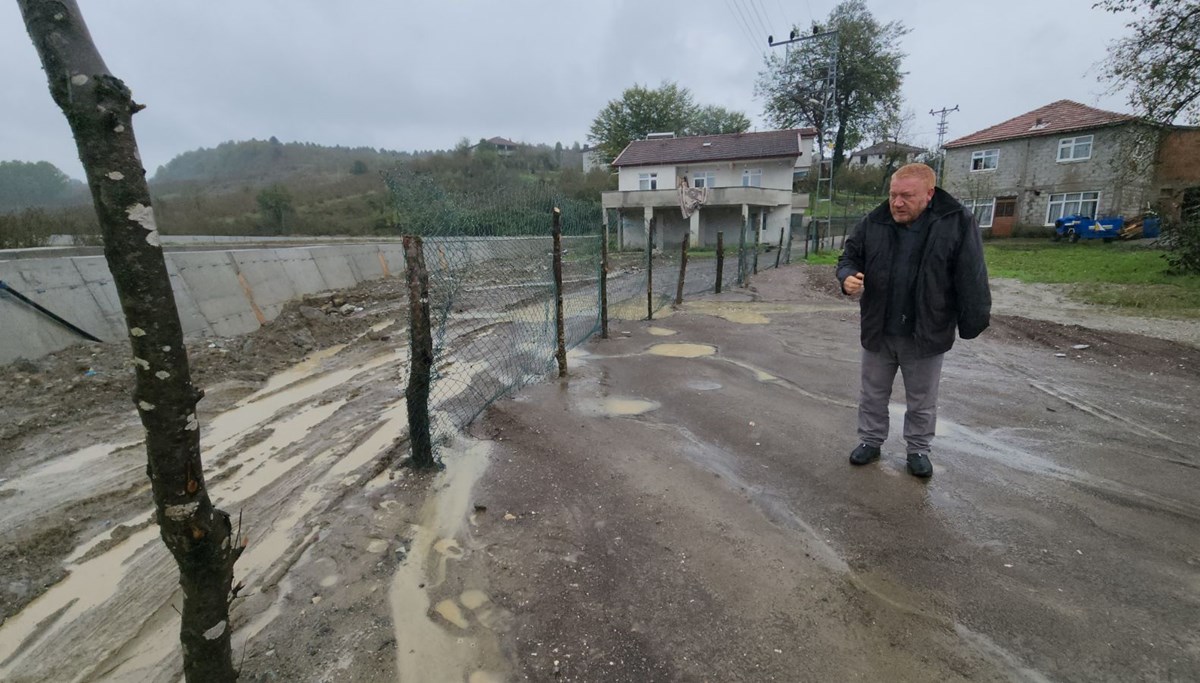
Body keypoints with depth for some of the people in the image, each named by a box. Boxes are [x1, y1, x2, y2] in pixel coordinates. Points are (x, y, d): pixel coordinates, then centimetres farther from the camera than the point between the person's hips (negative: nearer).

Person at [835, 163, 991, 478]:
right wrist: (848, 276, -19)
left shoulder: (958, 223, -12)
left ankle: (918, 449, 34)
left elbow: (971, 279, -10)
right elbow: (850, 257, 4)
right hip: (877, 331, 3)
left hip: (926, 334, -2)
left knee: (922, 401, 15)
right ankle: (871, 440, 34)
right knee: (873, 394, 16)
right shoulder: (872, 223, -4)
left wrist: (973, 322, -10)